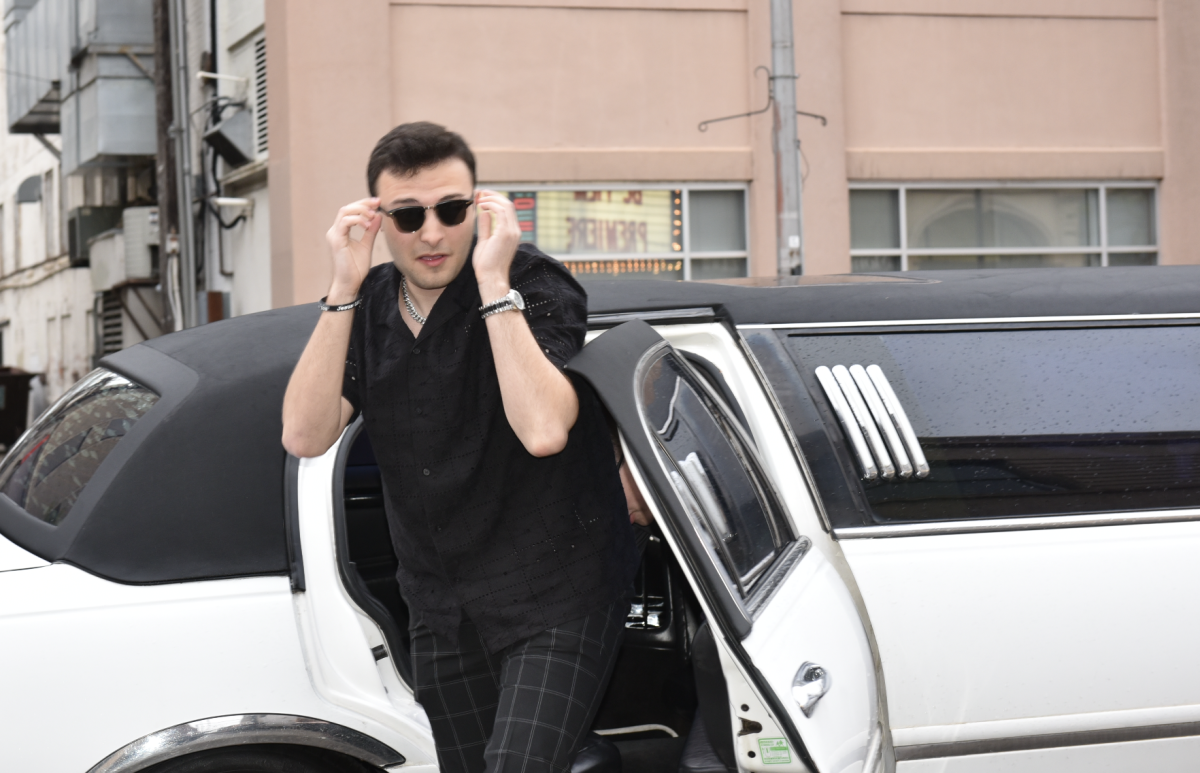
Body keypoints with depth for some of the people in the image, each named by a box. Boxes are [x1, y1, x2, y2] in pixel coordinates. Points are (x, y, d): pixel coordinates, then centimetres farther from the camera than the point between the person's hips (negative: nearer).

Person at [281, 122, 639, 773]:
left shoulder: (535, 285, -14)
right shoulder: (367, 308, 3)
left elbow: (543, 431, -30)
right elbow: (304, 437, -11)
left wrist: (494, 282, -28)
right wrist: (342, 291, -17)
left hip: (553, 598, -6)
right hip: (440, 610, 6)